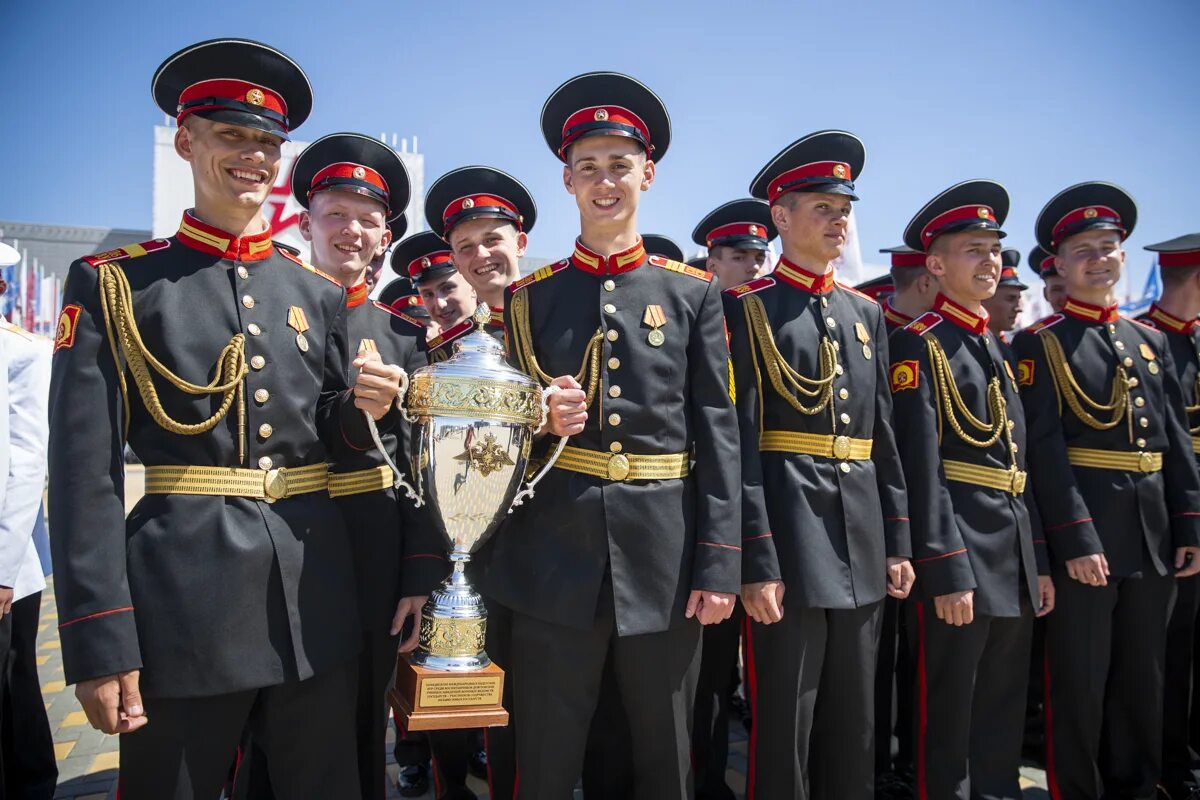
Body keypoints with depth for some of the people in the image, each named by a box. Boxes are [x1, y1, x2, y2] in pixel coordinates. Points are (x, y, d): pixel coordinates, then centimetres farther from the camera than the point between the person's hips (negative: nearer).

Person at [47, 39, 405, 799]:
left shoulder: (319, 292, 10)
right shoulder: (114, 282, -1)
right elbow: (85, 470, -7)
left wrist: (366, 407, -10)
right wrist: (100, 642, -12)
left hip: (316, 595, 4)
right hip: (183, 594, -3)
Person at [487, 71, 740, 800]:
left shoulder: (694, 293, 5)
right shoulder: (529, 298, 6)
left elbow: (717, 432, 0)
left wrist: (718, 561, -6)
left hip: (666, 556, 0)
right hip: (556, 557, 0)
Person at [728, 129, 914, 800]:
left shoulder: (866, 313, 14)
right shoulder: (747, 310, -5)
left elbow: (884, 435, 14)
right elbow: (740, 442, -12)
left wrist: (898, 542, 10)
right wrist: (756, 561, -16)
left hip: (861, 542, 6)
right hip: (788, 534, -6)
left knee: (856, 724, 16)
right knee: (784, 725, 4)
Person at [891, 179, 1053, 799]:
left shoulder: (996, 347, 16)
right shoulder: (918, 344, -9)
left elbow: (1018, 459, 16)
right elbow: (922, 464, -16)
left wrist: (1040, 561, 13)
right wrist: (947, 572, -20)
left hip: (1015, 560, 8)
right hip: (958, 552, -8)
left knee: (1005, 719, 17)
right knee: (948, 721, 4)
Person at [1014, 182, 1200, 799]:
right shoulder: (1038, 345, -5)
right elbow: (1044, 449, -13)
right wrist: (1076, 538, -19)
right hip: (1085, 535, -6)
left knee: (1143, 682, 16)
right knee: (1079, 683, 4)